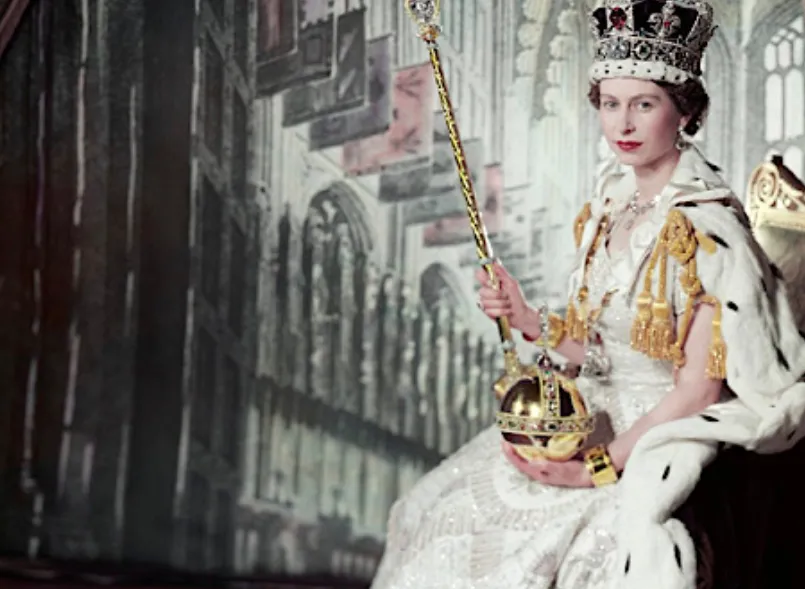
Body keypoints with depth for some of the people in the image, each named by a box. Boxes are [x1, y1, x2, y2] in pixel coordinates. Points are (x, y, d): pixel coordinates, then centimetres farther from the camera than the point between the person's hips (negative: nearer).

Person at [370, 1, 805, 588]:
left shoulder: (705, 224, -17)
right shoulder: (612, 206, 6)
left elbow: (700, 389, -18)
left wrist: (598, 468, -20)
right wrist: (528, 320, -2)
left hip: (662, 443, -8)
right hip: (599, 419, 8)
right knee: (445, 516, 3)